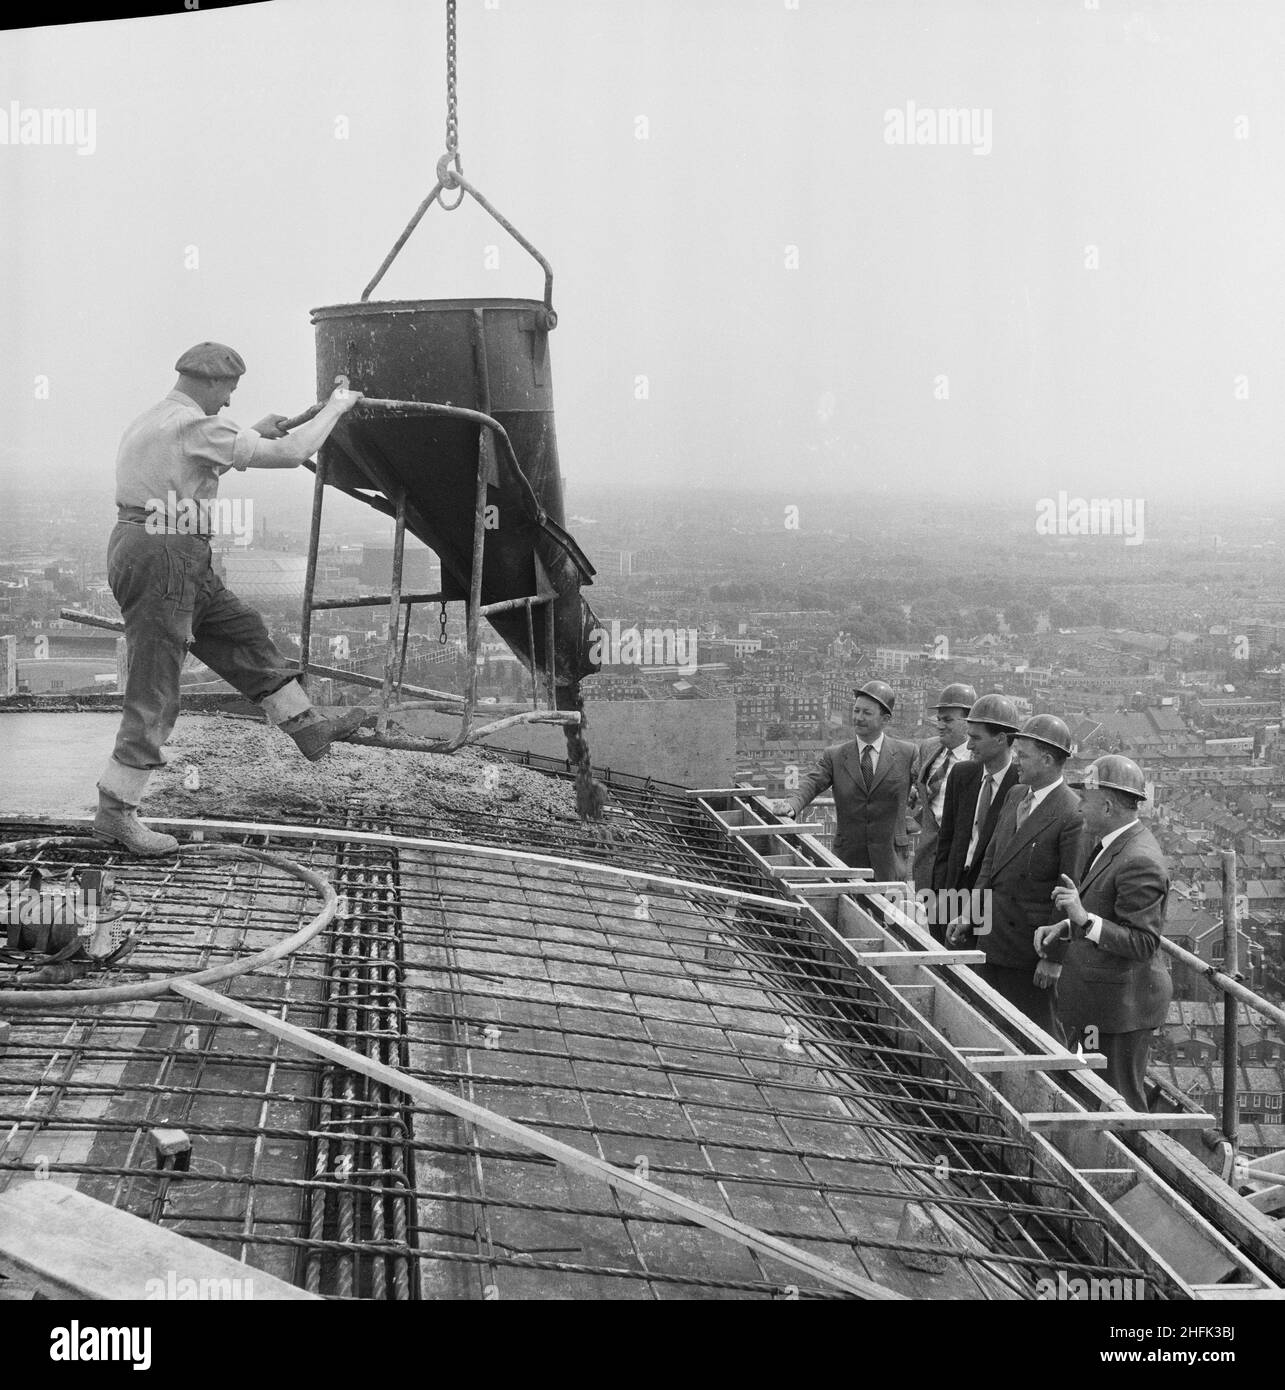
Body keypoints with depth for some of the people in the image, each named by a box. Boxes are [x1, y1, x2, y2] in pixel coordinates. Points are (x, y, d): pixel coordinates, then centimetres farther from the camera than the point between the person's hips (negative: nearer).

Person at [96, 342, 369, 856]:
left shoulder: (150, 422, 15)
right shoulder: (195, 427, -15)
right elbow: (290, 454, -14)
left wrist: (251, 433, 30)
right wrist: (335, 407, 0)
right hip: (162, 562, -10)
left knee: (243, 632, 19)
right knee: (154, 696, -4)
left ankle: (308, 727, 29)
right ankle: (114, 812, 2)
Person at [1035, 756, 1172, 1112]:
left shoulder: (1139, 862, -23)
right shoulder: (1111, 844, 10)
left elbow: (1142, 943, -24)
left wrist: (1084, 920, -32)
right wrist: (1064, 928, 7)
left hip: (1121, 1001, -10)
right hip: (1096, 998, 10)